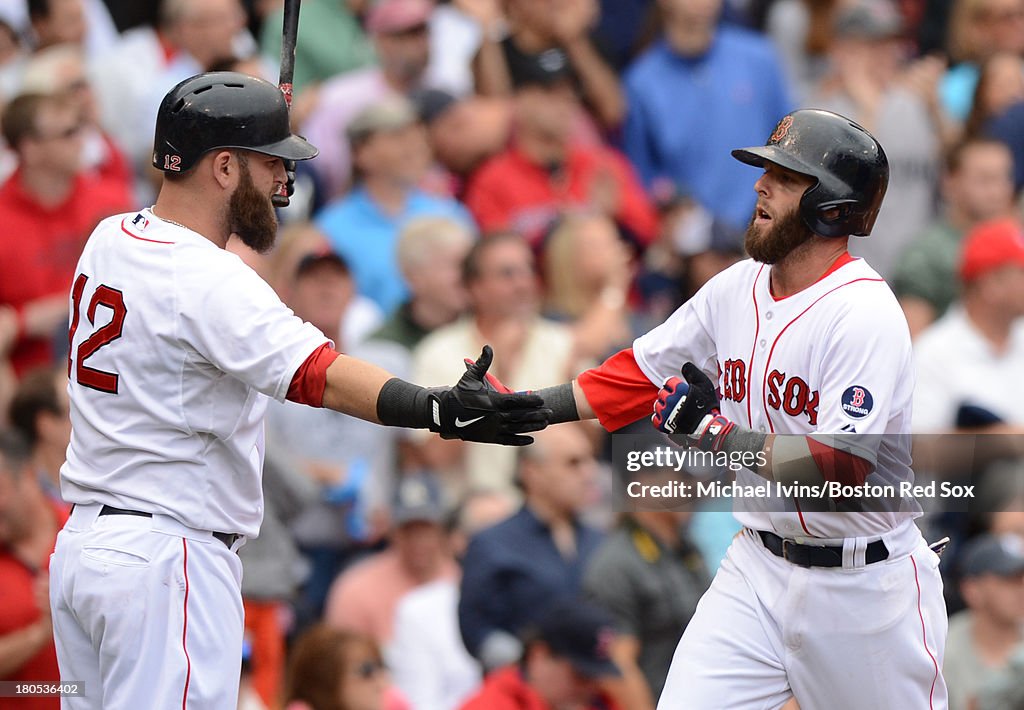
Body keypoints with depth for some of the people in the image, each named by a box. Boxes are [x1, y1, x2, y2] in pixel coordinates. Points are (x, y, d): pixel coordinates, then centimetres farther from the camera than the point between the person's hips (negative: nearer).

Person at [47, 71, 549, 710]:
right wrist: (439, 410, -47)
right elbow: (317, 373, -33)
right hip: (164, 561, -10)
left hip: (80, 540, 10)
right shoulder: (209, 283, -19)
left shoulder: (109, 239, 8)